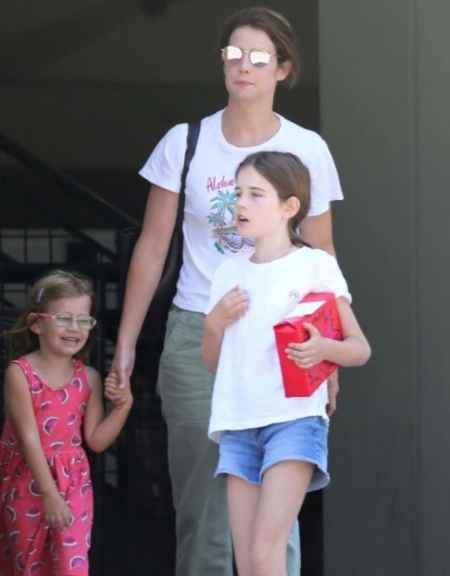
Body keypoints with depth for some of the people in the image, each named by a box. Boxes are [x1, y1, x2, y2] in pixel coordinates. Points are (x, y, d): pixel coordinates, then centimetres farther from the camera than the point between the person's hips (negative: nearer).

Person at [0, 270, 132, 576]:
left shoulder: (89, 378, -2)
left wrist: (123, 405, -14)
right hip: (27, 482, -2)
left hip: (73, 483, 2)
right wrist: (49, 493, -20)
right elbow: (29, 437, -17)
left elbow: (96, 440, 1)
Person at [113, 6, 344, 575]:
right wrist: (125, 344, 5)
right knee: (200, 510, 2)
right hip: (197, 336, 1)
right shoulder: (184, 143, 2)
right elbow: (151, 250, 7)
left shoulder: (307, 150, 2)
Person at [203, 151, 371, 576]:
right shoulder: (229, 274, 16)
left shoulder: (316, 265, 1)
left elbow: (360, 348, 3)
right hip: (237, 424, 5)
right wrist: (215, 322, 2)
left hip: (294, 418, -5)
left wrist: (324, 349, -19)